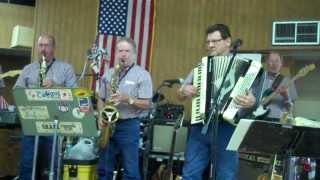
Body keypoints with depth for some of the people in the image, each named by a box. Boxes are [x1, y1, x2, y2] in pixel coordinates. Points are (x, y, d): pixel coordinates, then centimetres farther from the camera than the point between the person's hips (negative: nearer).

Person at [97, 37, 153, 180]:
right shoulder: (108, 74, 10)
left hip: (129, 126, -5)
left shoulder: (142, 75, -5)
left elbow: (146, 104, -9)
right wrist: (101, 117, -2)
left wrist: (127, 99, -22)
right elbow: (101, 99, 15)